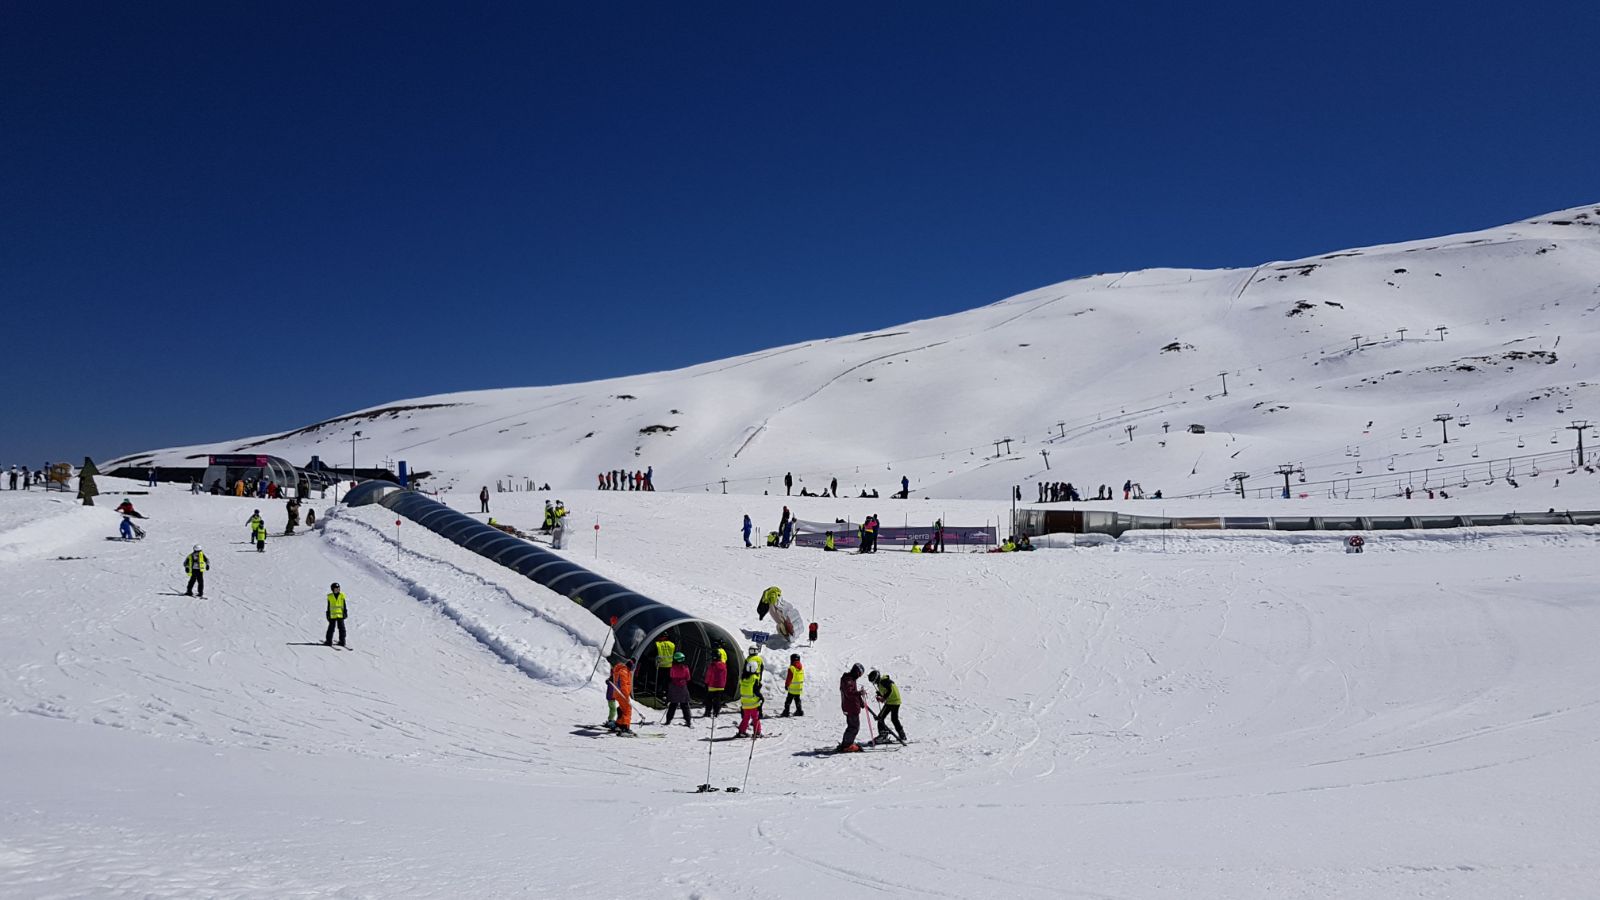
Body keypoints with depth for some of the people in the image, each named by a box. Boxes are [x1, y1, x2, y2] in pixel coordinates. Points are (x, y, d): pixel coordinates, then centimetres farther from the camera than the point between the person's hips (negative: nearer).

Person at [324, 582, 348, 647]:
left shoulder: (342, 596, 4)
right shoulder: (330, 597, 4)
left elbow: (344, 605, 8)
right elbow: (328, 607, 8)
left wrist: (345, 613, 2)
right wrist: (328, 615, 5)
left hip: (340, 615, 0)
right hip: (332, 615, 0)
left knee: (341, 628, 2)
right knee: (331, 628, 1)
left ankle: (342, 641, 7)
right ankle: (329, 641, 7)